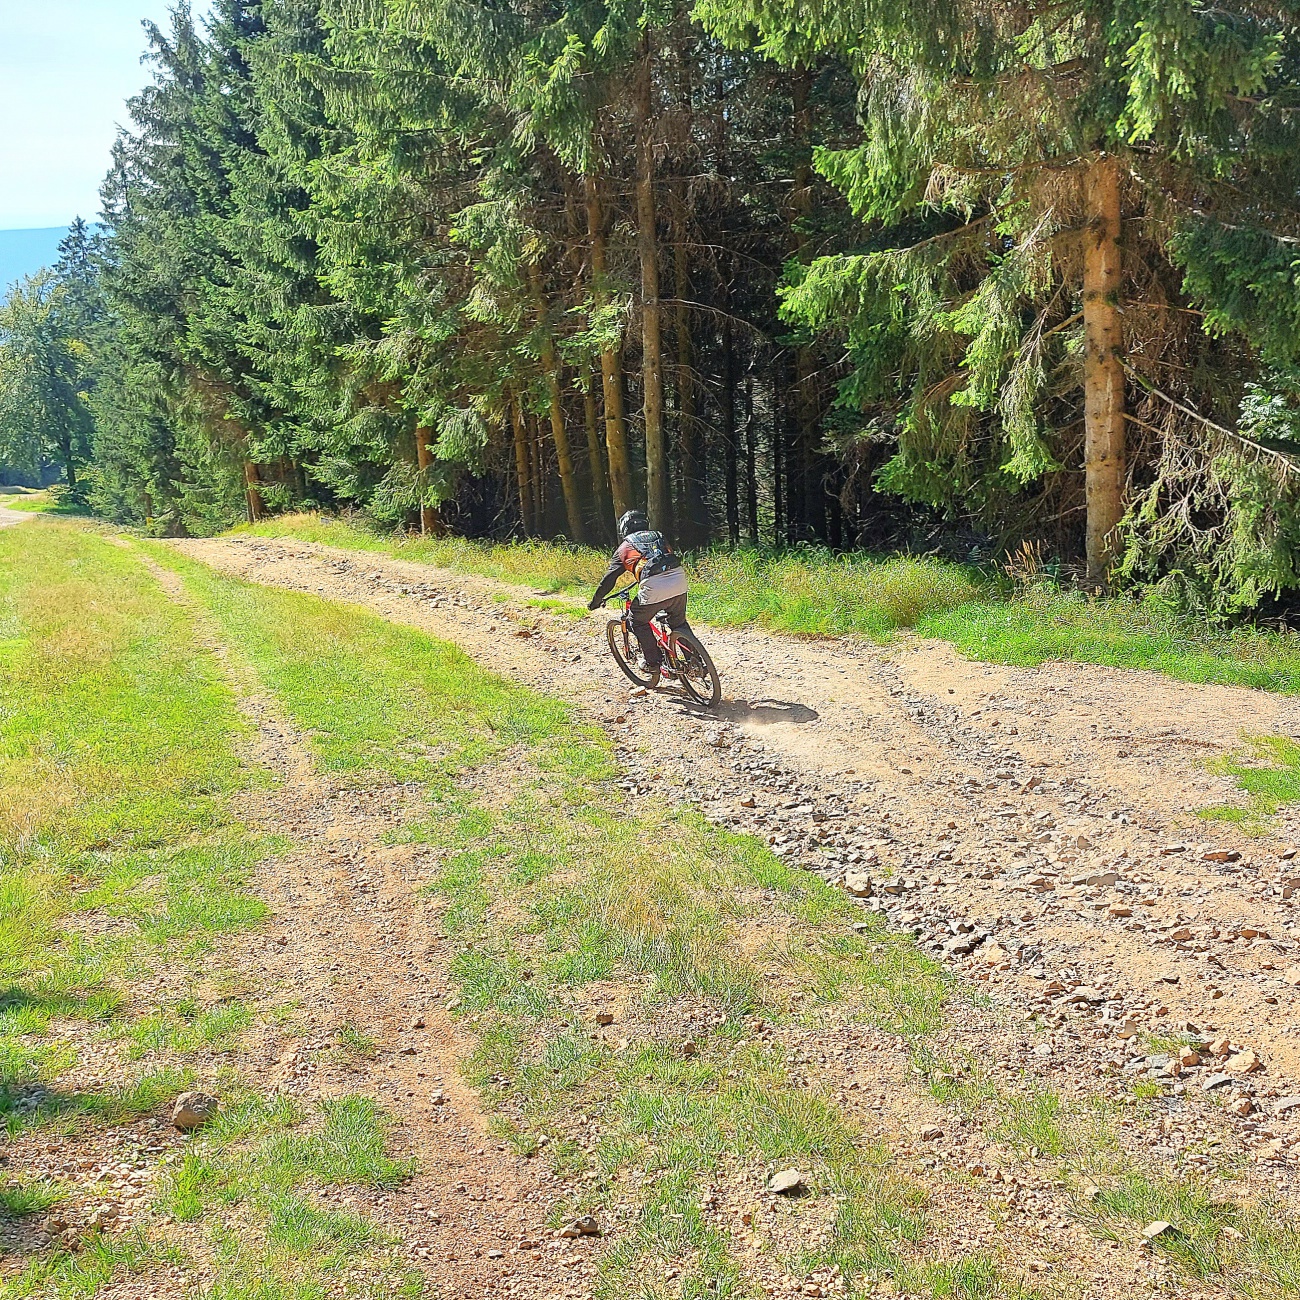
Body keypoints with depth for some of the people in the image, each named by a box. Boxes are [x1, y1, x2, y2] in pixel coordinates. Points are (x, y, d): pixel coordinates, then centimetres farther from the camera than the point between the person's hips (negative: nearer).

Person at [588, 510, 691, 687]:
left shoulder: (625, 548, 17)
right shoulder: (659, 537, 28)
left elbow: (609, 579, 17)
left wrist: (595, 601, 29)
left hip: (654, 588, -4)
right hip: (679, 580, 4)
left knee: (639, 621, 20)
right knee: (679, 622, 25)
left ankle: (654, 662, 19)